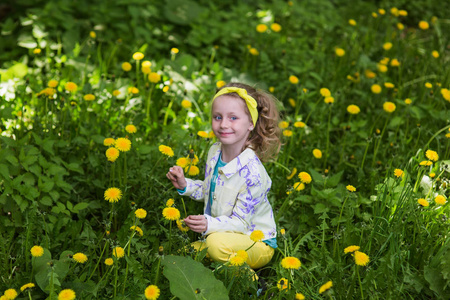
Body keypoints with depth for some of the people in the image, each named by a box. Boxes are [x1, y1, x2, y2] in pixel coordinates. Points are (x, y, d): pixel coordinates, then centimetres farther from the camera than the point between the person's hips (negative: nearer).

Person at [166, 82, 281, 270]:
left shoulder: (251, 173, -27)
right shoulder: (215, 151, -2)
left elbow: (240, 222, -23)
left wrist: (209, 225, -39)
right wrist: (185, 186, -1)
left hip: (257, 242, -7)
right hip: (223, 234, 8)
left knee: (216, 243, -36)